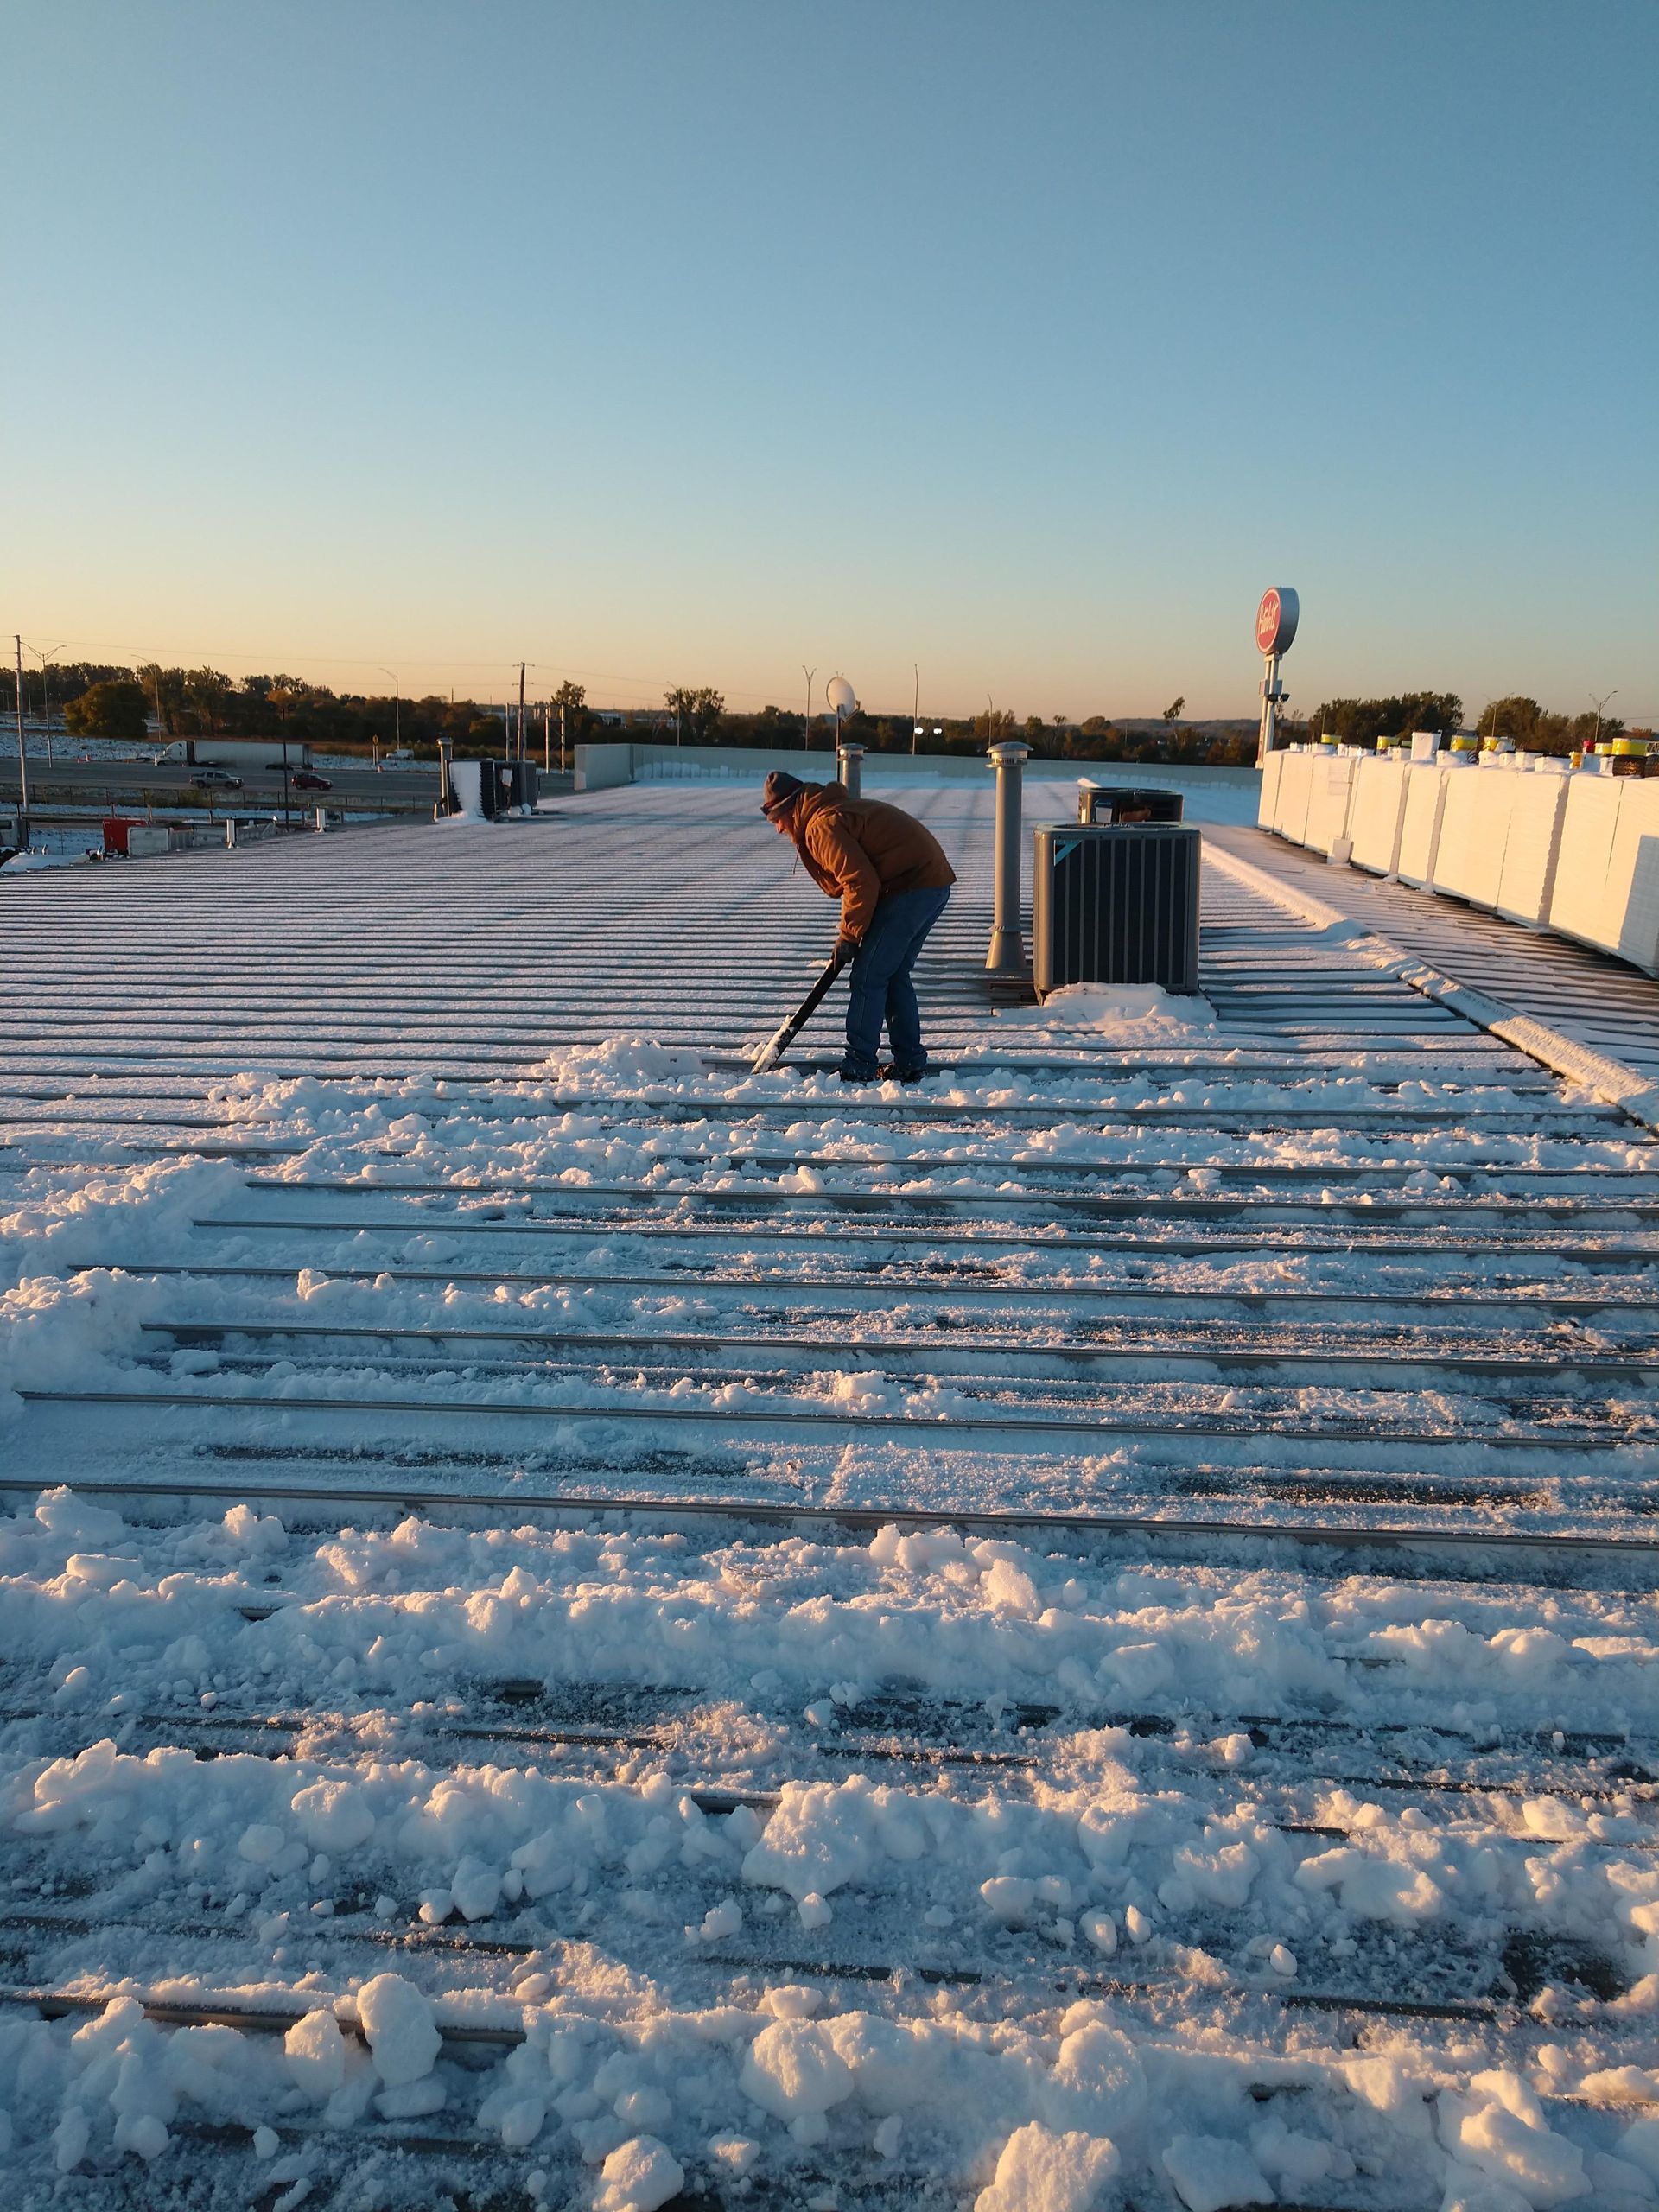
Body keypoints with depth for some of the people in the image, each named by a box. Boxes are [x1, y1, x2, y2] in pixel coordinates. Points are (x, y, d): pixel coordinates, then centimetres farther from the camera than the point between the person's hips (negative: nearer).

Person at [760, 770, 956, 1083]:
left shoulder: (822, 825, -12)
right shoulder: (837, 808, 21)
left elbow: (861, 883, -20)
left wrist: (849, 935, -8)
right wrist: (853, 932, 17)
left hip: (910, 888, -10)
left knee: (867, 978, -5)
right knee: (894, 976, 17)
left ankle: (858, 1069, 0)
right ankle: (910, 1065, 20)